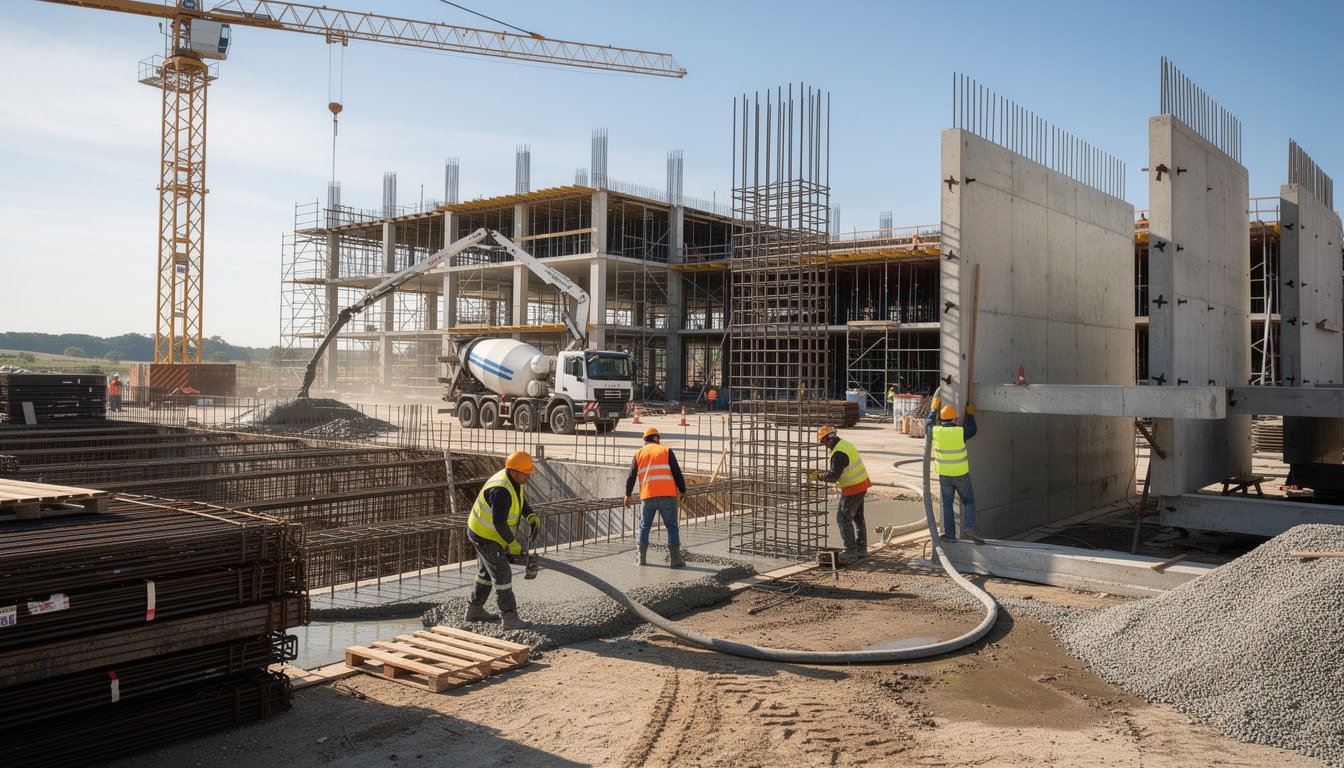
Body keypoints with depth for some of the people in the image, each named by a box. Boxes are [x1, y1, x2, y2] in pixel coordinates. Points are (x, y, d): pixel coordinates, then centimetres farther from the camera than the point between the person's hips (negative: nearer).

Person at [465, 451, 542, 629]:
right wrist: (512, 543, -21)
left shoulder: (514, 481, -2)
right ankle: (509, 618, -3)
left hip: (490, 534, 10)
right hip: (485, 536, -10)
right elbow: (499, 522, -32)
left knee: (489, 572, 21)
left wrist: (531, 517, -2)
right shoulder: (501, 490, -33)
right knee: (502, 574, -7)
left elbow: (521, 501, 15)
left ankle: (474, 609, 34)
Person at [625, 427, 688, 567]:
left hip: (647, 496, 2)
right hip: (667, 495, -2)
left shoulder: (639, 453, 12)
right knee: (672, 526, 3)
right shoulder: (666, 451, 7)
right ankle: (674, 559, 1)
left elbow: (631, 476, 11)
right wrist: (682, 491, 10)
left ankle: (641, 558, 16)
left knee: (644, 527, 14)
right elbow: (677, 472, 1)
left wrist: (628, 495, 22)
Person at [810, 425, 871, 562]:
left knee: (843, 518, -4)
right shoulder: (846, 444, 8)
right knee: (858, 517, 19)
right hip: (861, 486, 10)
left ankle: (850, 551, -5)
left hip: (852, 489, -10)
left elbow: (834, 475, -26)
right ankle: (861, 548, 28)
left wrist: (818, 476, -15)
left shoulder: (839, 453, -23)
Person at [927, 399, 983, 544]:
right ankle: (969, 528, -3)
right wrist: (970, 414, 22)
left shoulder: (936, 432, -8)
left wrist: (934, 408, 27)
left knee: (947, 504, 11)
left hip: (944, 475, 2)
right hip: (961, 474, -2)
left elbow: (928, 425, 16)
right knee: (968, 501, 12)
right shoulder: (960, 432, -14)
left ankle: (949, 534, 11)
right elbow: (972, 430, 9)